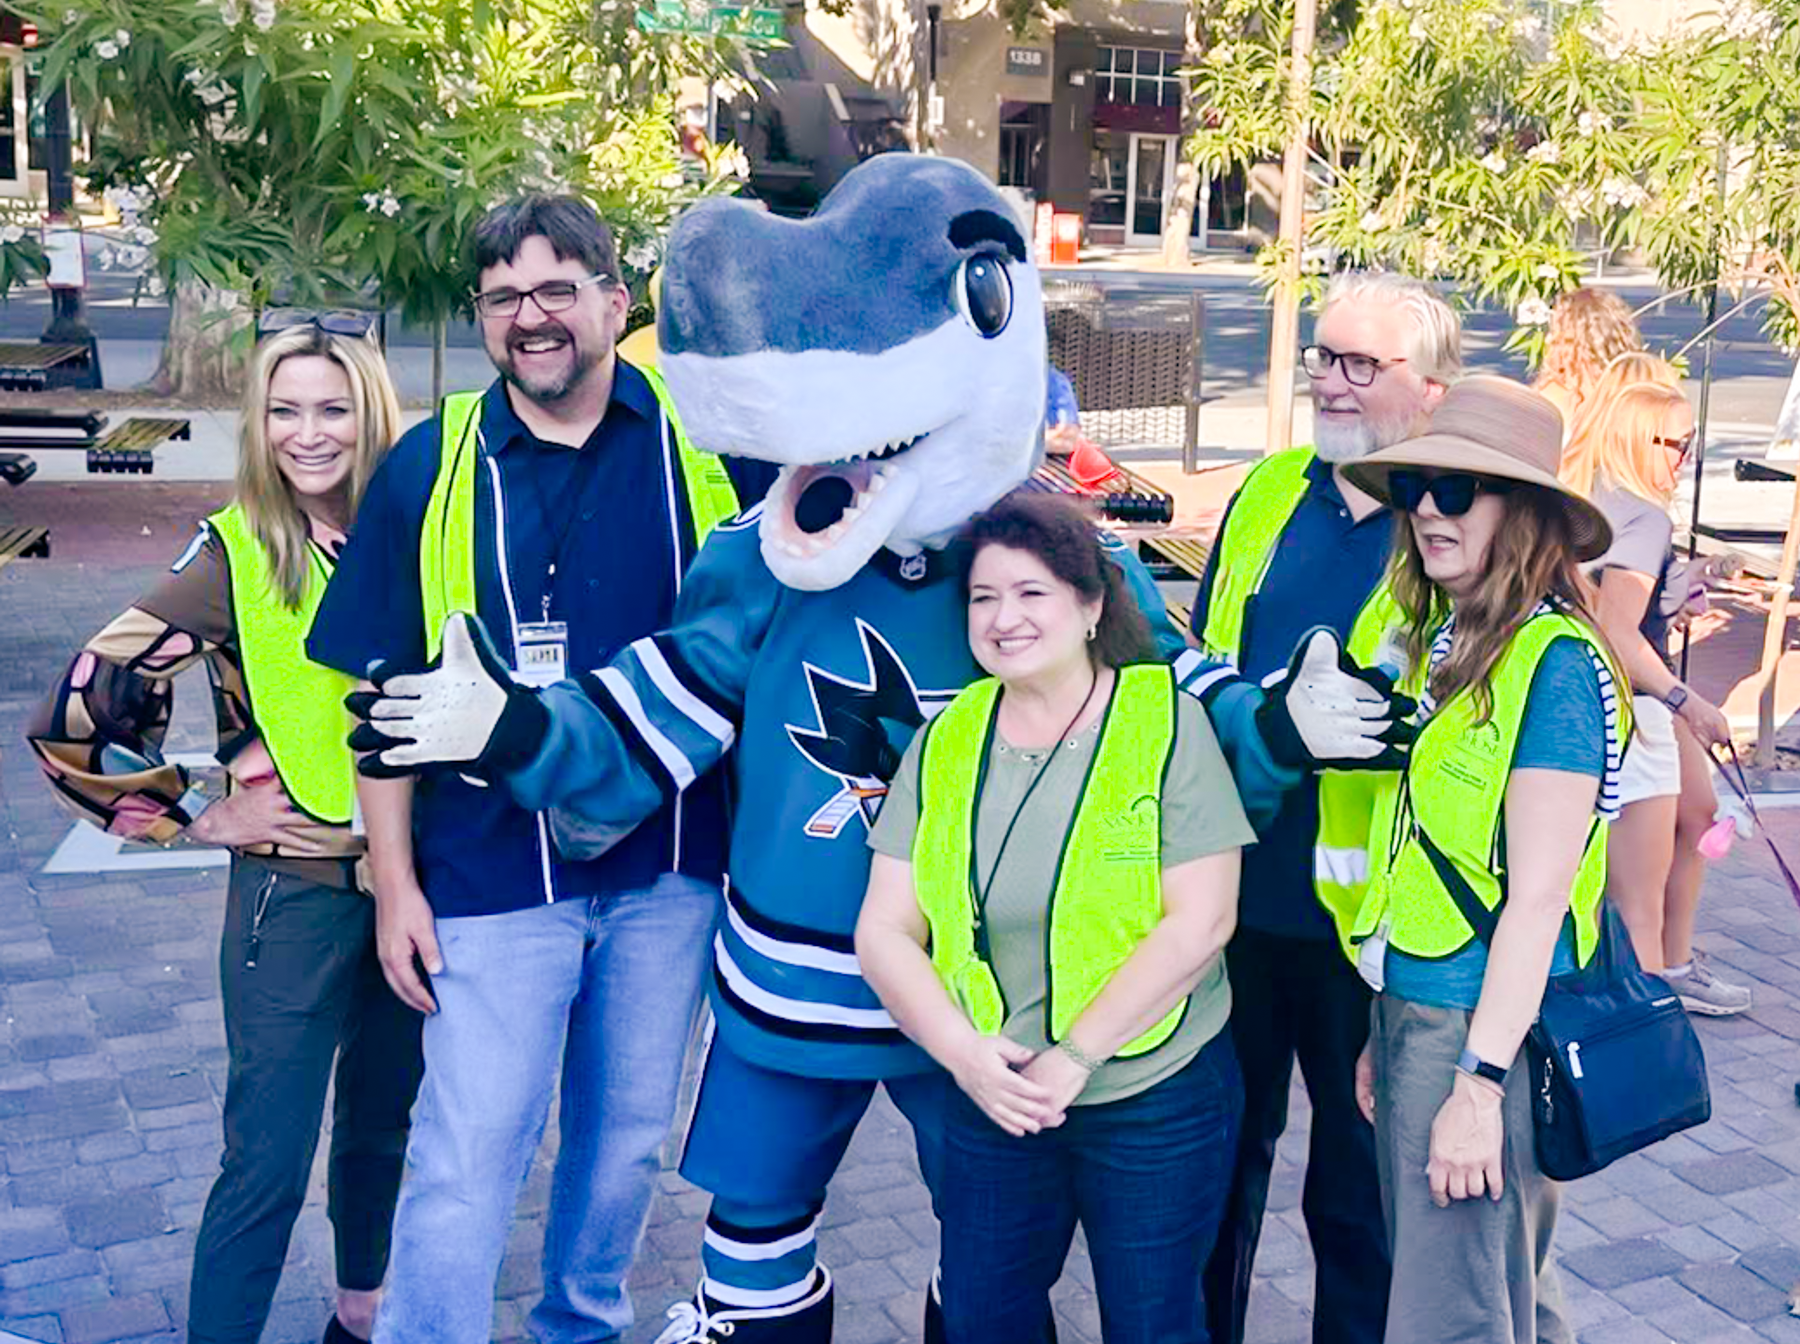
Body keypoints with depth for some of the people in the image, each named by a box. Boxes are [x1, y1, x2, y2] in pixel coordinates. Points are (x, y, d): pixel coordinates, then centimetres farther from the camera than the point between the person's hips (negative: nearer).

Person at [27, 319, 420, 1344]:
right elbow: (77, 716, -13)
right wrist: (199, 819, -8)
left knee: (386, 1119, 20)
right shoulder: (235, 558, -12)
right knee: (269, 1160, 1)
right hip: (296, 888, -4)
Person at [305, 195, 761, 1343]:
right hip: (494, 875, -1)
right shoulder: (430, 468, -2)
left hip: (669, 868, 2)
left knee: (629, 1136, 19)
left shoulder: (709, 440, -4)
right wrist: (394, 879, -1)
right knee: (465, 1159, 1)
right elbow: (386, 691, 1)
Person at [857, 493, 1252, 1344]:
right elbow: (884, 930, -1)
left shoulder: (1167, 720, -10)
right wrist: (962, 1050, -16)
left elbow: (1201, 922, -15)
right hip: (991, 1100, 4)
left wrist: (1074, 1056, -19)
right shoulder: (945, 742, 1)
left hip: (1156, 1098, -3)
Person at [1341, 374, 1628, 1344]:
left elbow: (1538, 895, -18)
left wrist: (1480, 1080, -20)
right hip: (1411, 1009, 8)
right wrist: (1384, 1036, 15)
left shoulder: (1555, 663, -14)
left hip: (1487, 1028, -8)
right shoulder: (1439, 643, 10)